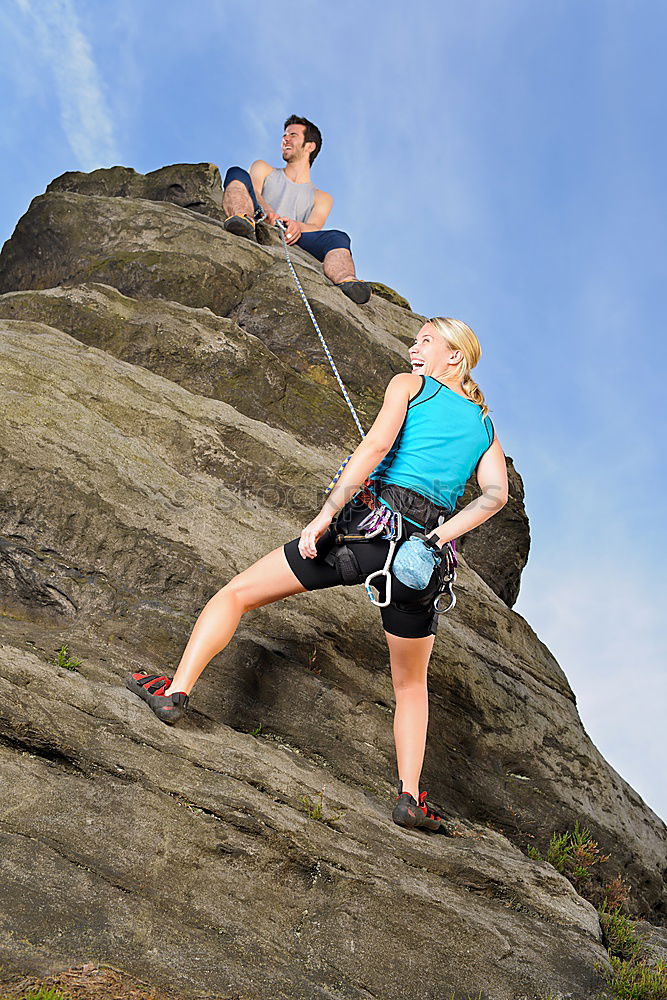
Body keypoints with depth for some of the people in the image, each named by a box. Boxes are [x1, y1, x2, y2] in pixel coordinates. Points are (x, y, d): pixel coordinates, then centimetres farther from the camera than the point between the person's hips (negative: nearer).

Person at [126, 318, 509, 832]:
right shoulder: (485, 425, 22)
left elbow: (376, 446, -10)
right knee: (412, 683, 24)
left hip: (368, 523, -4)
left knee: (238, 592, 10)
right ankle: (410, 796, 15)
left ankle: (176, 689, 1)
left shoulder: (408, 385, 10)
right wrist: (441, 534, -5)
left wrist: (324, 517, -13)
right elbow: (497, 492, 1)